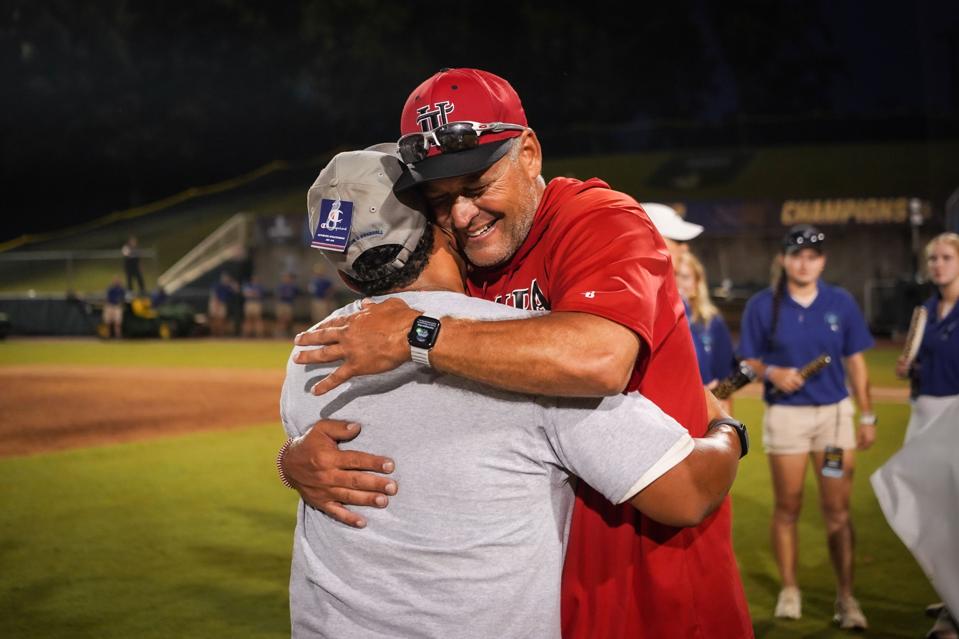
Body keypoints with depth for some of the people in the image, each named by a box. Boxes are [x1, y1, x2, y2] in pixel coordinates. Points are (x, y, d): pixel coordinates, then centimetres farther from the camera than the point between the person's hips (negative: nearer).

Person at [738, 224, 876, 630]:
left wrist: (867, 416, 6)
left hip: (835, 412, 1)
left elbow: (855, 362, 8)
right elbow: (749, 361, 4)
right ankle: (789, 590, 19)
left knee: (837, 511, 0)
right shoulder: (762, 305, -1)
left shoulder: (841, 303, 3)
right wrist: (772, 373, -18)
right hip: (785, 413, -1)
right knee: (787, 508, 6)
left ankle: (846, 597, 7)